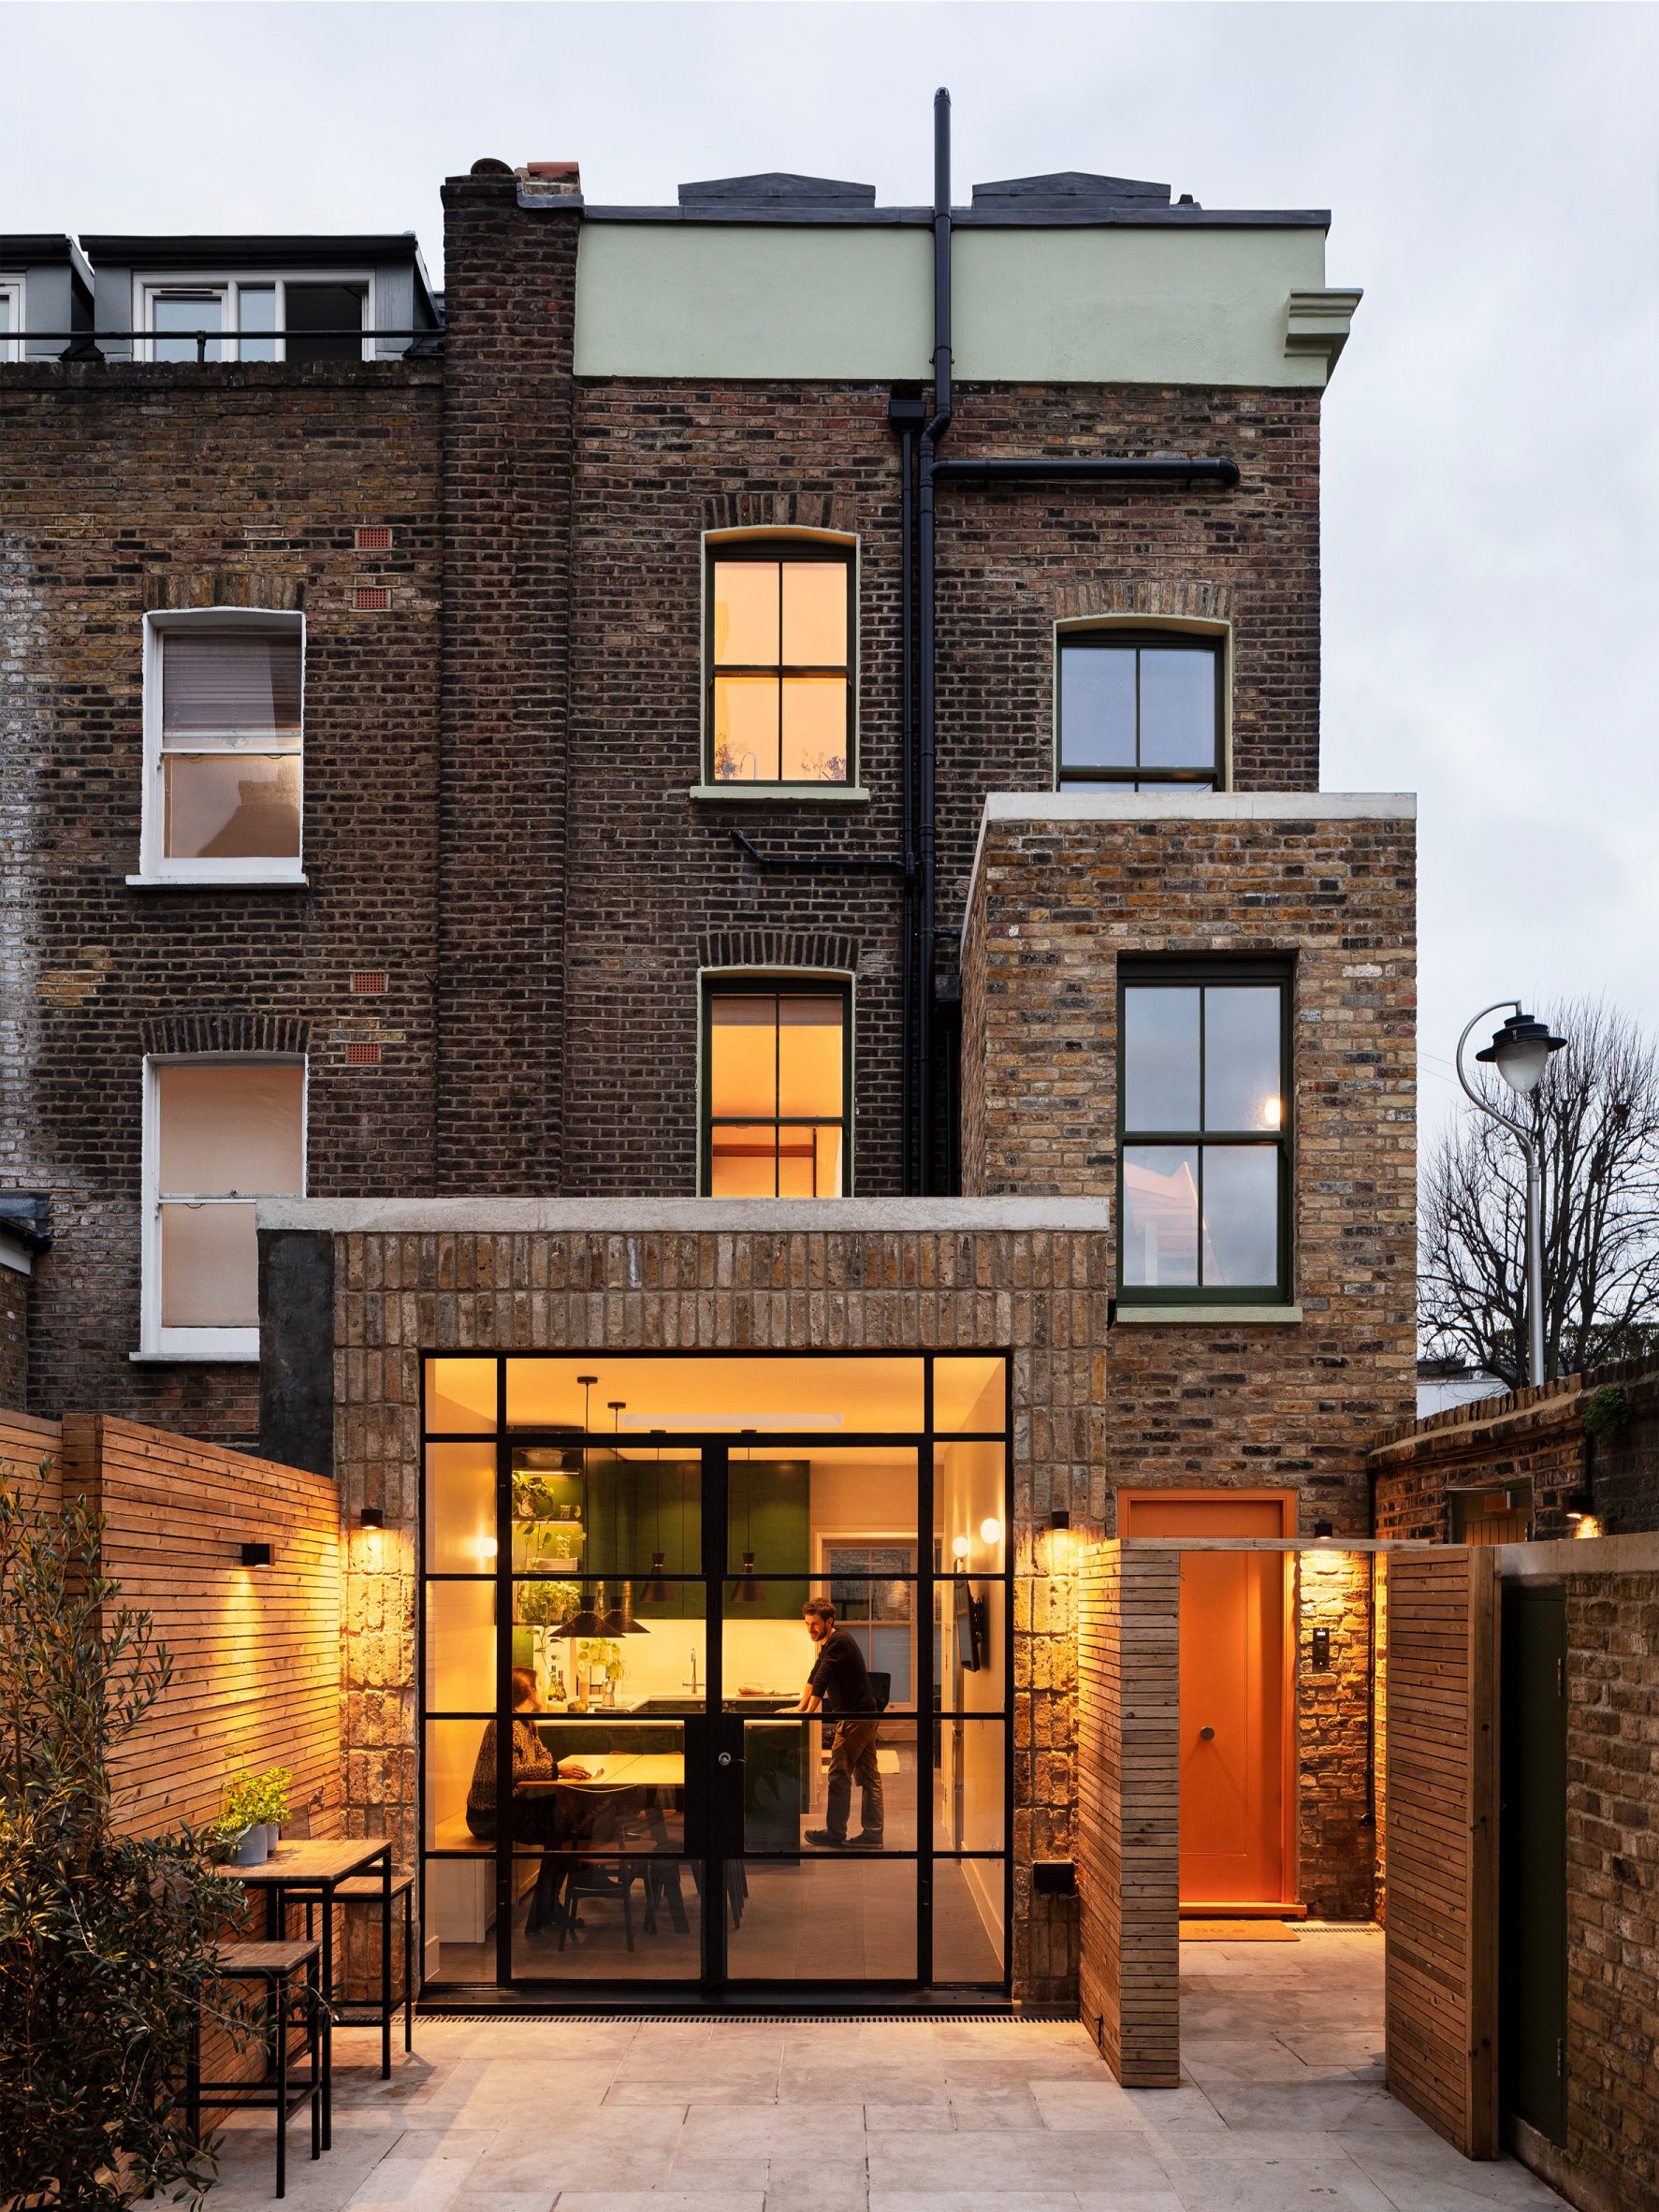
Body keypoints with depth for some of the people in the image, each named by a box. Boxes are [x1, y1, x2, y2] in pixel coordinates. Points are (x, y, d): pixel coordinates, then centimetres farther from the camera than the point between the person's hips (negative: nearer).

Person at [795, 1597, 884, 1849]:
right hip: (866, 1716, 10)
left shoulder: (839, 1642, -17)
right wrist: (801, 1707, 19)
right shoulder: (829, 1643, 16)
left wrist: (808, 1714, -22)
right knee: (868, 1775, 8)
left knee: (839, 1775, -4)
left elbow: (822, 1679, -22)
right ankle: (873, 1834, 10)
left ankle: (835, 1833, 2)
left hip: (855, 1717, -10)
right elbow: (815, 1676, 22)